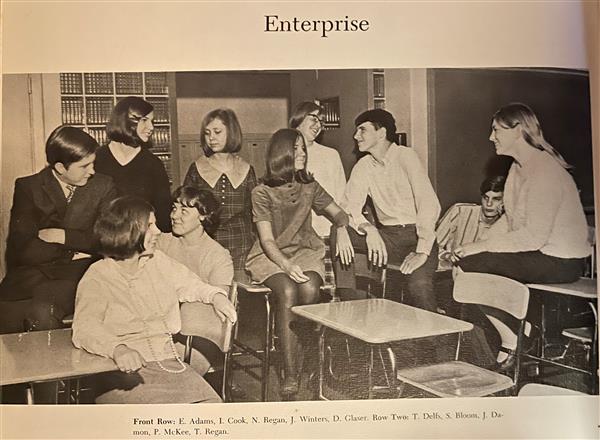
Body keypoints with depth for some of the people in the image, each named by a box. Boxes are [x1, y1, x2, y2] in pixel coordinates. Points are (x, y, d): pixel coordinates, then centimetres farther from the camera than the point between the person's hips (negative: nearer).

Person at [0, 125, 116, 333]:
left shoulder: (103, 186, 7)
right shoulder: (27, 187, 5)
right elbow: (20, 251, -4)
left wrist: (63, 236, -8)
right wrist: (74, 249, -7)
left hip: (79, 272, 0)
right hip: (32, 273, 1)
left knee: (42, 313, -32)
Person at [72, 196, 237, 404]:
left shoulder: (159, 262, 16)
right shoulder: (98, 276, -3)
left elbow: (189, 284, 32)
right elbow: (85, 328, -18)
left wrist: (215, 295, 10)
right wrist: (117, 349, -38)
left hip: (170, 363, 5)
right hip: (125, 371, -5)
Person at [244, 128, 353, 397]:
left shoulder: (309, 187, 9)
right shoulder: (262, 192, -4)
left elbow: (337, 212, 20)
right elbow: (267, 240, -10)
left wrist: (342, 229, -4)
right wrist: (287, 266, -28)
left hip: (305, 252, 3)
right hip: (271, 256, -3)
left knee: (309, 289, -31)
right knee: (287, 291, -33)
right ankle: (290, 374, -29)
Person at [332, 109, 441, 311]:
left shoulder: (404, 156, -9)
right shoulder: (363, 166, 7)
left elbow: (429, 203, -18)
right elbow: (349, 206, -1)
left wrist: (423, 251, -26)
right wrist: (368, 228, -23)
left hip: (416, 234, -5)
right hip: (386, 235, 5)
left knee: (419, 286, -31)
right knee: (338, 233, -17)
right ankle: (346, 303, -12)